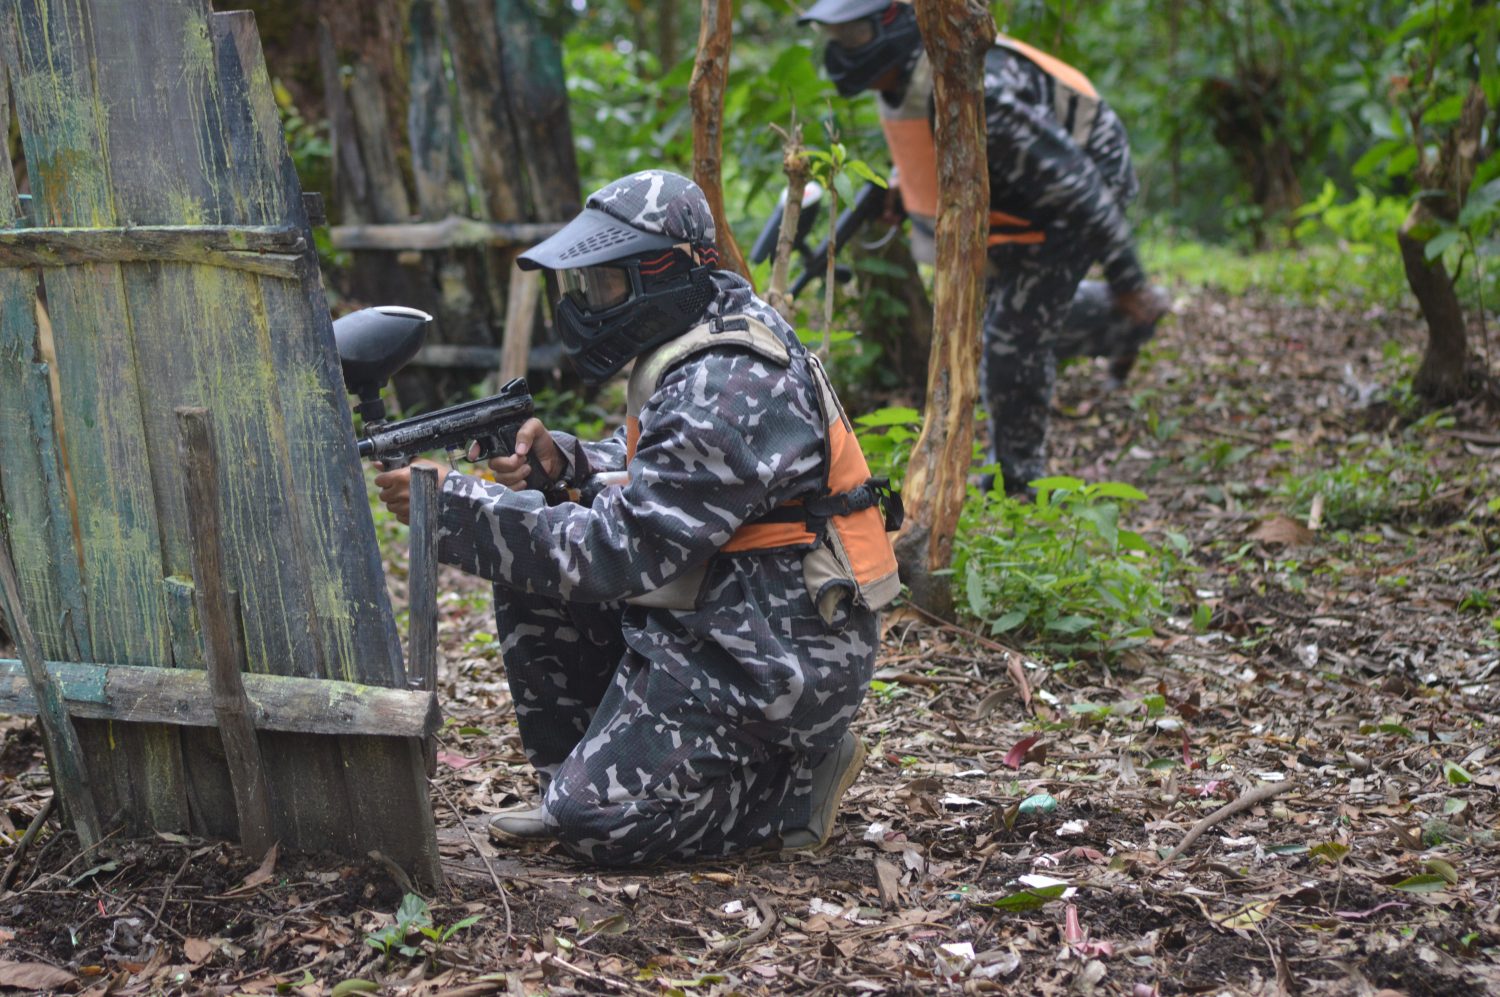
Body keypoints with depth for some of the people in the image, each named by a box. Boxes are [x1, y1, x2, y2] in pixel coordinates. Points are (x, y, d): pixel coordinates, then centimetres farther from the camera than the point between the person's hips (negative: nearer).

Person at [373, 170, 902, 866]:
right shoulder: (707, 332, 6)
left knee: (598, 823, -11)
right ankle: (576, 777, 13)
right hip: (708, 616, 10)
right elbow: (660, 464, 19)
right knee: (532, 575, 5)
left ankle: (795, 784, 4)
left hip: (771, 660, -10)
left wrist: (454, 503, -27)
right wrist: (562, 457, -2)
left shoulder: (725, 393, -25)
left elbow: (620, 550, -28)